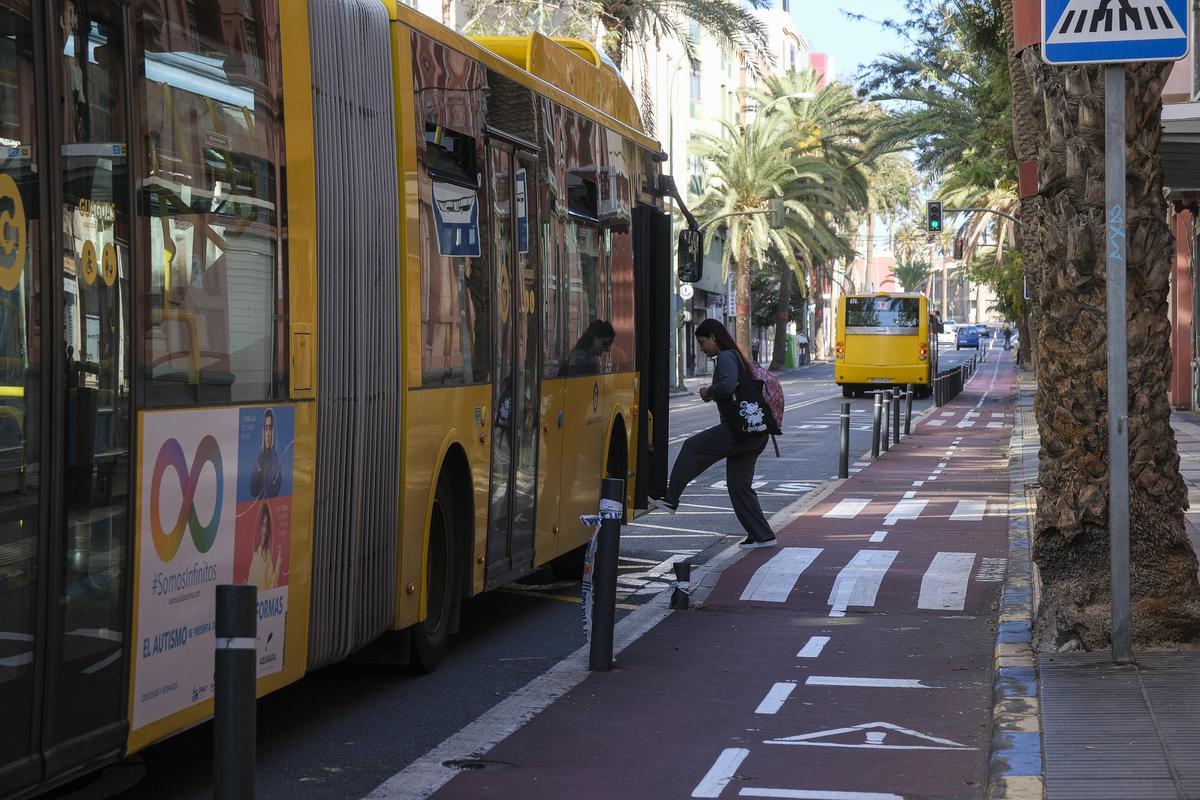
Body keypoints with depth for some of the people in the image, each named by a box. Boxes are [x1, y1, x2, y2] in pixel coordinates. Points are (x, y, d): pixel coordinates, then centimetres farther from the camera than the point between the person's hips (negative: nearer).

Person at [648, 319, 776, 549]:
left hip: (740, 430, -10)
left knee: (693, 448, -2)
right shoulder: (735, 357, 21)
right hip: (755, 433, 10)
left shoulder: (726, 357, -10)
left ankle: (671, 499, 3)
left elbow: (727, 385, -28)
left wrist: (709, 392, -9)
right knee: (739, 483, 12)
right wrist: (712, 395, 14)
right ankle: (761, 535, 12)